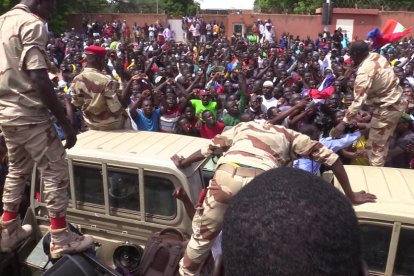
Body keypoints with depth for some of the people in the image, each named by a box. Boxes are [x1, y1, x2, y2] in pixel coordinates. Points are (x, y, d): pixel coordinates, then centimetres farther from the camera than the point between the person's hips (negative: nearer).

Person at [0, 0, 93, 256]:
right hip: (29, 115, -9)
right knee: (56, 171, 0)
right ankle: (61, 238, 7)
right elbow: (39, 79, -22)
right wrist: (65, 121, -20)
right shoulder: (33, 24, -13)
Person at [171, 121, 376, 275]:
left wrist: (182, 163, 51)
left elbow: (210, 148, 36)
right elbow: (331, 158, 27)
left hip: (226, 175, 2)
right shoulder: (291, 136, 30)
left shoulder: (244, 126, 34)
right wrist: (351, 196, 34)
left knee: (204, 233, 23)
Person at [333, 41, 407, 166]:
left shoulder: (365, 72, -27)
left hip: (387, 108, -9)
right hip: (398, 102, 9)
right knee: (383, 140, 22)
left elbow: (358, 101, -32)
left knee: (375, 145, 1)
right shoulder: (377, 56, -2)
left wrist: (343, 123, -30)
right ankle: (380, 166, 35)